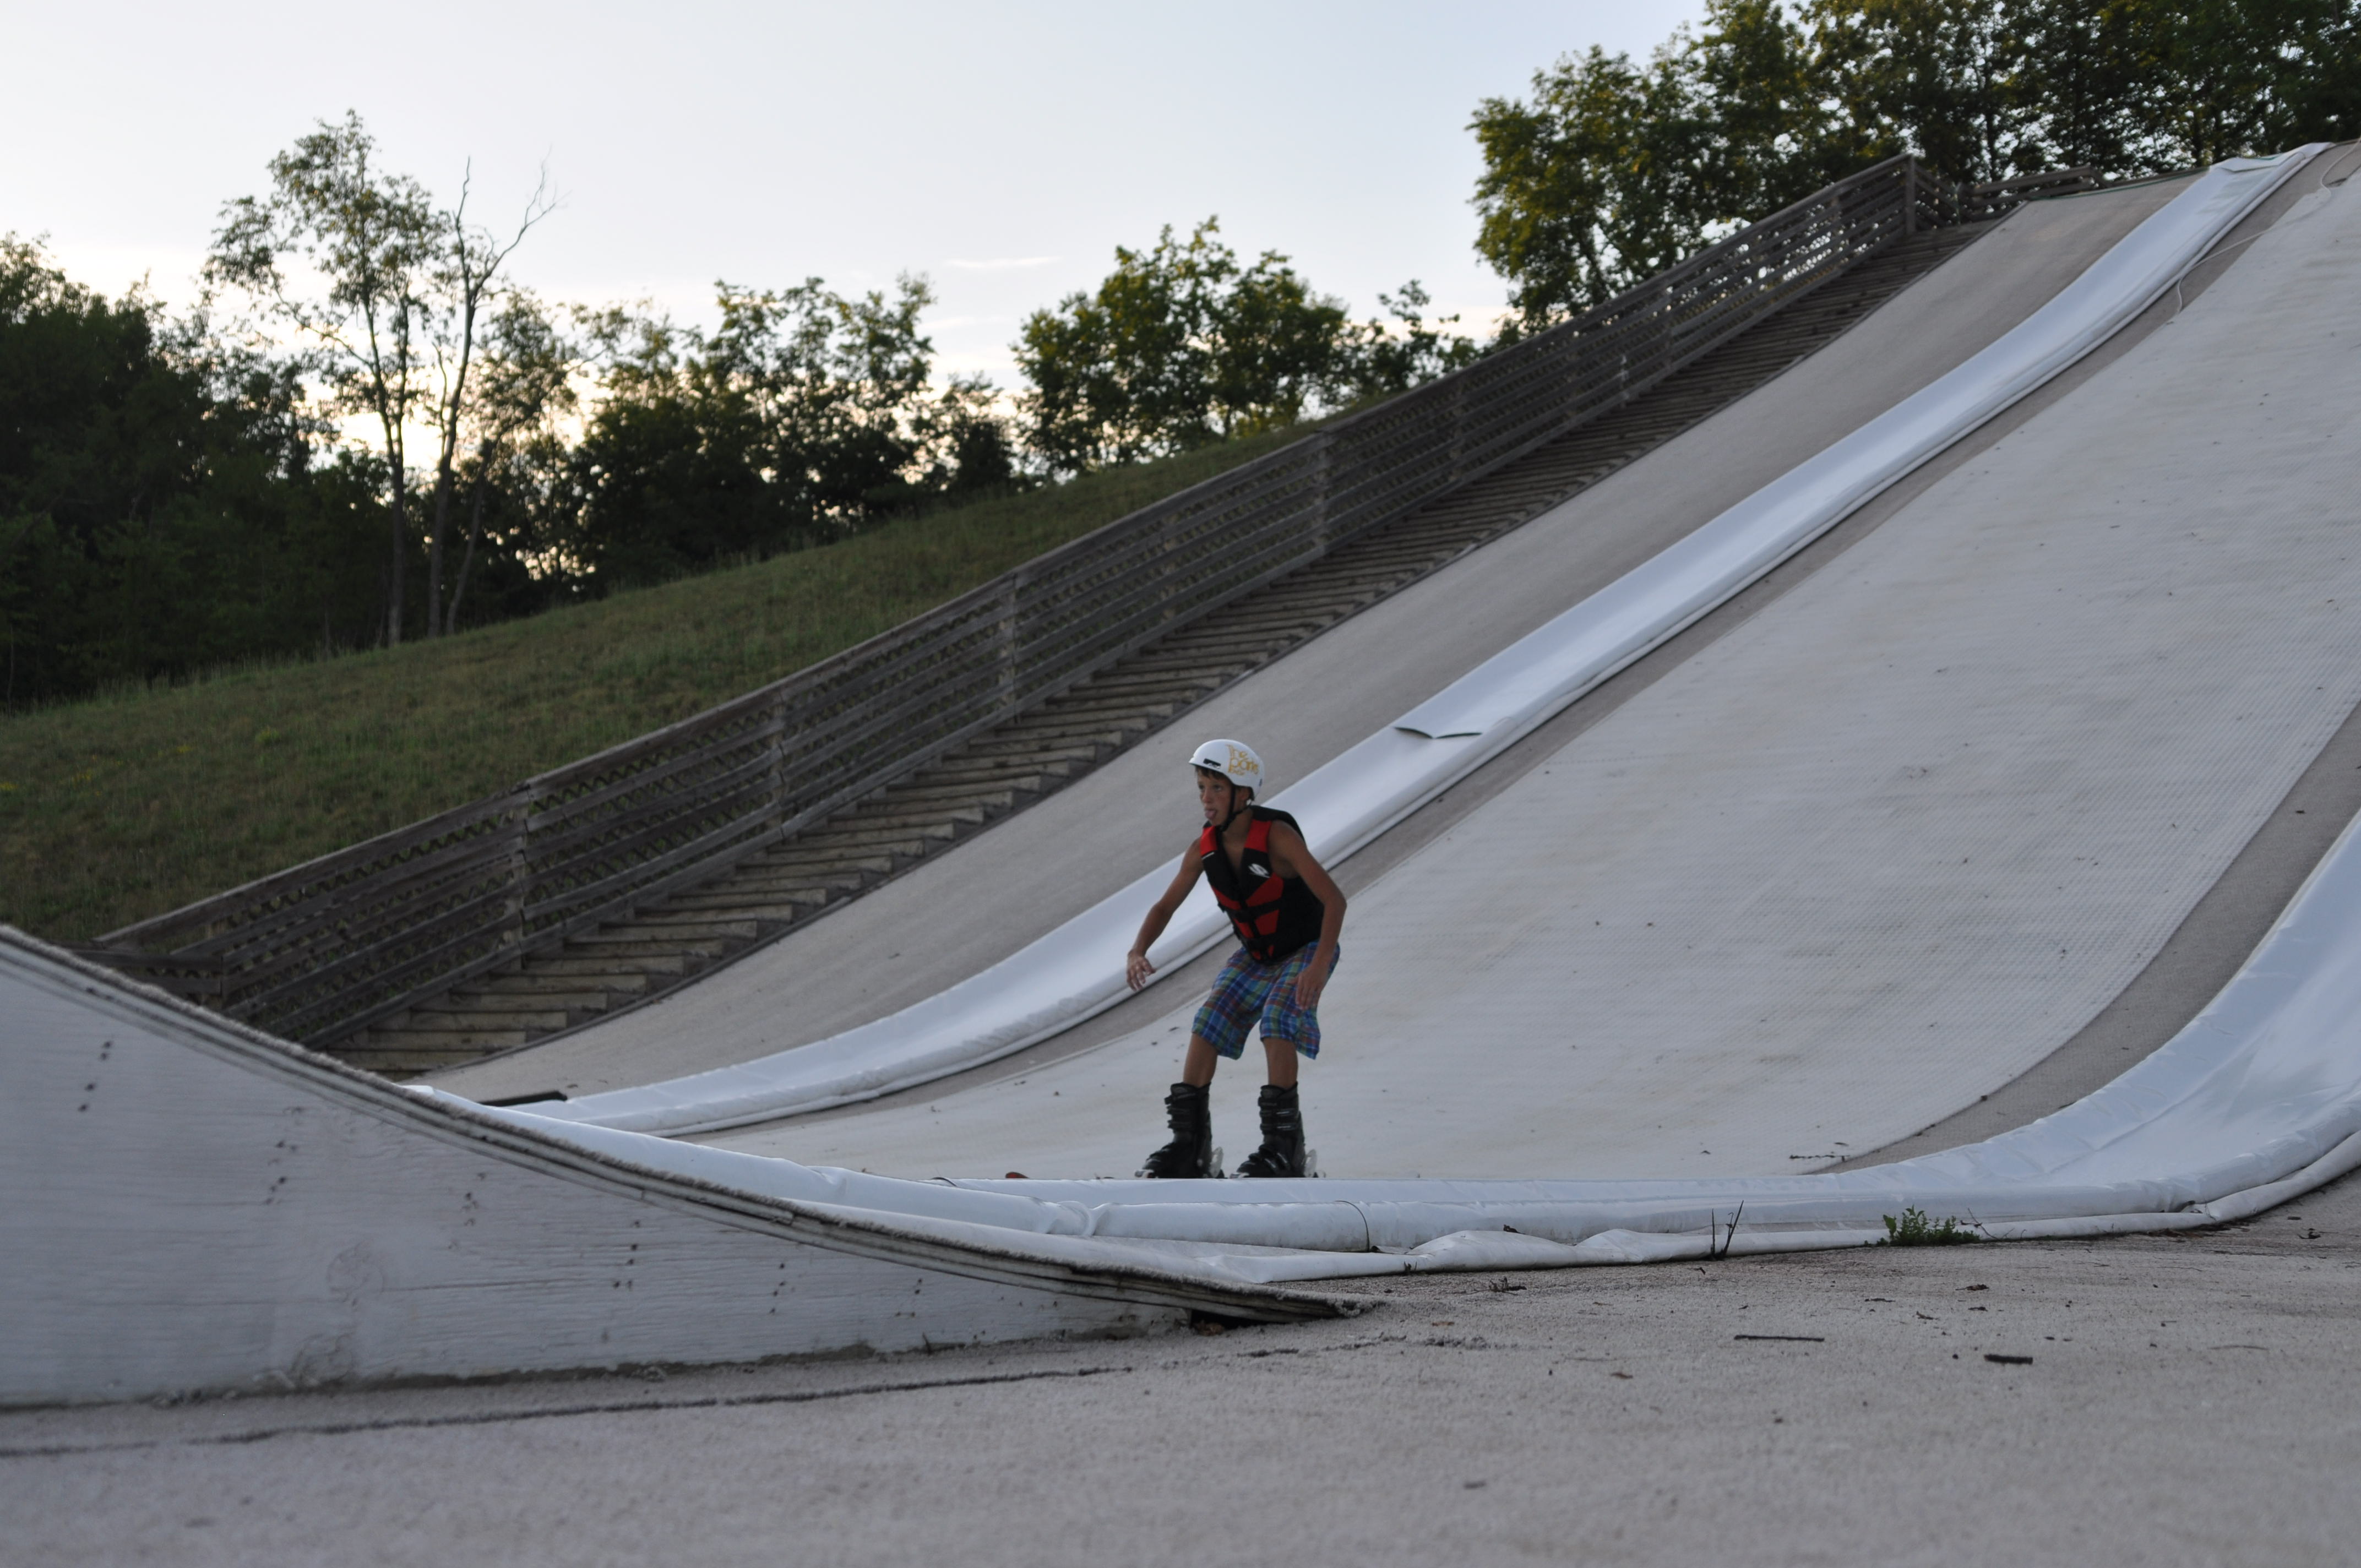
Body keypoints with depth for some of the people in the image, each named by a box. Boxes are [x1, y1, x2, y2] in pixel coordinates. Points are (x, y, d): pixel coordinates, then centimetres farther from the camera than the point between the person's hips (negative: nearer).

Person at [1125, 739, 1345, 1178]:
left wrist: (1320, 964, -46)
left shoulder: (1277, 835, -29)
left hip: (1306, 950, -6)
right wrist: (1137, 952, -21)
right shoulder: (1205, 849, -12)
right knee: (1208, 1022, -9)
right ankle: (1190, 1144, -5)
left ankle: (1283, 1144, -21)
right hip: (1255, 955, 6)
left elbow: (1334, 899, -33)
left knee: (1277, 1022, -27)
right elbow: (1165, 906, -1)